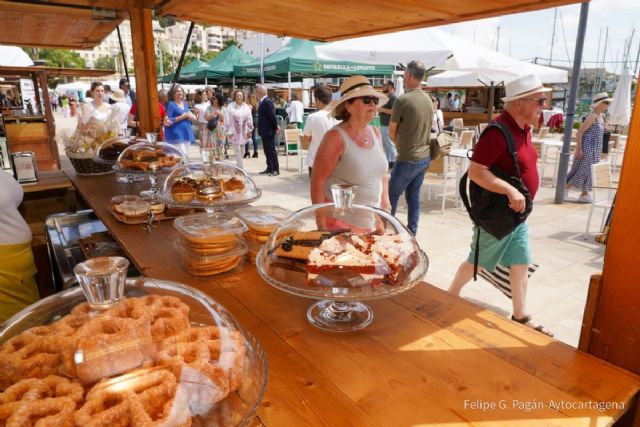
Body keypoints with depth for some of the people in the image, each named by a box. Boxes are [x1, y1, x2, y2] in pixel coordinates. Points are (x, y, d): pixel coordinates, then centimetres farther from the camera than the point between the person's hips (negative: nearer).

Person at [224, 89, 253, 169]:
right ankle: (240, 168, -2)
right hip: (234, 131, -3)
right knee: (237, 150, -5)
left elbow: (249, 119, 7)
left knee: (240, 150, 12)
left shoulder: (246, 106, 2)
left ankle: (238, 166, 25)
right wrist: (229, 132, -9)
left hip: (243, 132, 3)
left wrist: (249, 130, 6)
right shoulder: (230, 106, -6)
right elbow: (228, 120, -6)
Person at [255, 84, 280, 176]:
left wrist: (276, 127, -13)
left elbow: (272, 116, -20)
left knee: (271, 150, -4)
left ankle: (276, 169, 2)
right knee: (267, 150, 13)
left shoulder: (267, 102, -17)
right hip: (264, 131, 10)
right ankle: (270, 168, 21)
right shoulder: (263, 102, 14)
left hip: (269, 131, -10)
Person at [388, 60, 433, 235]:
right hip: (424, 157, 7)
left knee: (392, 196, 7)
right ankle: (412, 234, 20)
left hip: (408, 159, -7)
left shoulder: (403, 100, -15)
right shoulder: (428, 100, 7)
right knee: (414, 196, 14)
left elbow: (391, 132, -6)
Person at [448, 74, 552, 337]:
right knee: (478, 261, 9)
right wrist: (510, 191, -32)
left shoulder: (523, 128, 5)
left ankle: (520, 316, 24)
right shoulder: (499, 131, -24)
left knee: (521, 262, 12)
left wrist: (519, 199, 15)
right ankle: (451, 296, 31)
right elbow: (475, 172, -29)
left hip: (517, 213, 9)